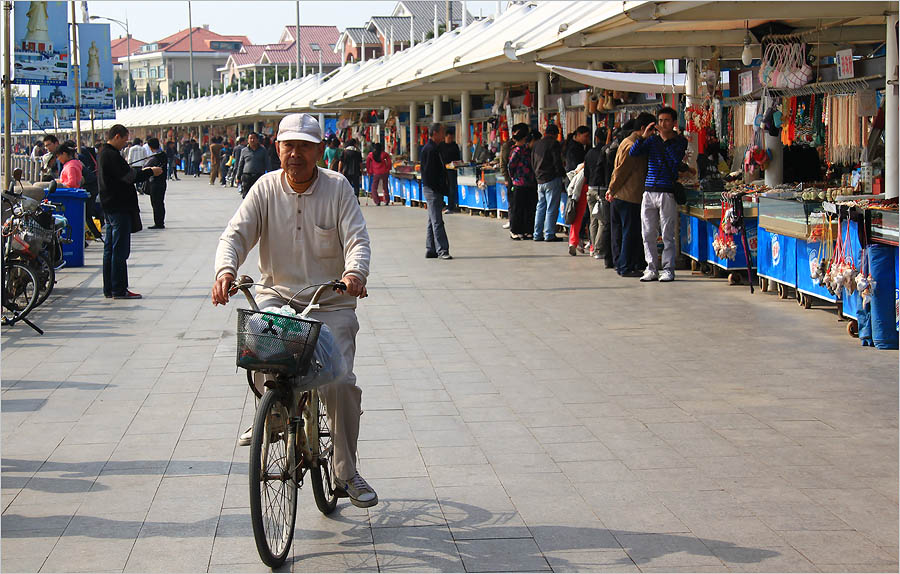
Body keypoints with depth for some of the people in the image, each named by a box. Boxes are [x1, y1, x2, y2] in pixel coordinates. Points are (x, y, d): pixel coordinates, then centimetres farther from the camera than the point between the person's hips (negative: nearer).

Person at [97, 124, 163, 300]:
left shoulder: (103, 153, 16)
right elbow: (129, 176, -19)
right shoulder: (112, 155, -17)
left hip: (109, 207, 11)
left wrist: (143, 170, 15)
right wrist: (151, 172, -8)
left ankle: (109, 289, 16)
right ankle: (119, 290, -6)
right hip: (119, 208, -11)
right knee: (120, 250, -7)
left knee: (110, 249, 12)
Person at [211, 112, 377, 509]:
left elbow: (358, 239, -10)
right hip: (277, 295, 1)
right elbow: (236, 233, -7)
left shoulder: (337, 188, -2)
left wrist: (355, 272, -33)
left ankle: (346, 470, 4)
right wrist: (225, 269, -29)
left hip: (331, 303, -1)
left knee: (340, 381, -15)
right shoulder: (266, 188, 2)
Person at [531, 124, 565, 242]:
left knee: (540, 207, 12)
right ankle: (549, 234, -5)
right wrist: (562, 174, -1)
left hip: (540, 180, 7)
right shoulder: (554, 144, -9)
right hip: (552, 179, -7)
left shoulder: (537, 144, 13)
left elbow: (533, 162, 17)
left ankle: (538, 234, 13)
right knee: (552, 208, -4)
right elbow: (557, 162, -14)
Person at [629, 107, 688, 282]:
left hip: (667, 192, -4)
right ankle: (651, 269, 11)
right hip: (649, 191, 4)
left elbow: (677, 158, -13)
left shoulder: (680, 141, 5)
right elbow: (633, 153, 3)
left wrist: (666, 138, -15)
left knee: (668, 235, -3)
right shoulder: (652, 140, 14)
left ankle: (668, 269, 4)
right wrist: (643, 137, -10)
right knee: (648, 234, 4)